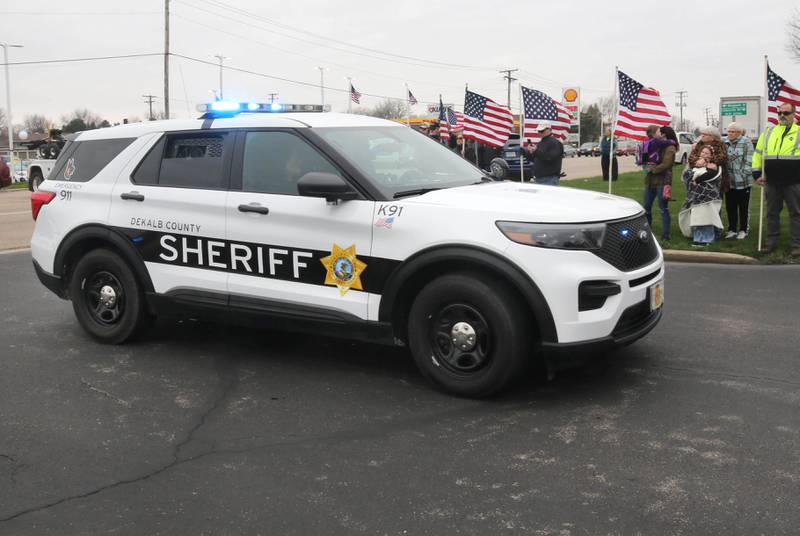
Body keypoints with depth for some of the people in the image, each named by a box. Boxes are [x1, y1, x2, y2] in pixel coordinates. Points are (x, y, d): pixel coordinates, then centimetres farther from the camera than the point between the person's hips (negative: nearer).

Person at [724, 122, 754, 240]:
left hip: (743, 182, -4)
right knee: (730, 207, 9)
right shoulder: (725, 144, 9)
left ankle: (743, 230, 15)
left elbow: (748, 161, -10)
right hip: (729, 181, 5)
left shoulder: (746, 143, -6)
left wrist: (744, 175, -15)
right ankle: (732, 229, 20)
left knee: (744, 207, 6)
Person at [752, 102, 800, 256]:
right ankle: (772, 242, 19)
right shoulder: (768, 132, 11)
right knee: (772, 213, 10)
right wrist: (757, 174, 3)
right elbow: (758, 153, 12)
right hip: (771, 182, 3)